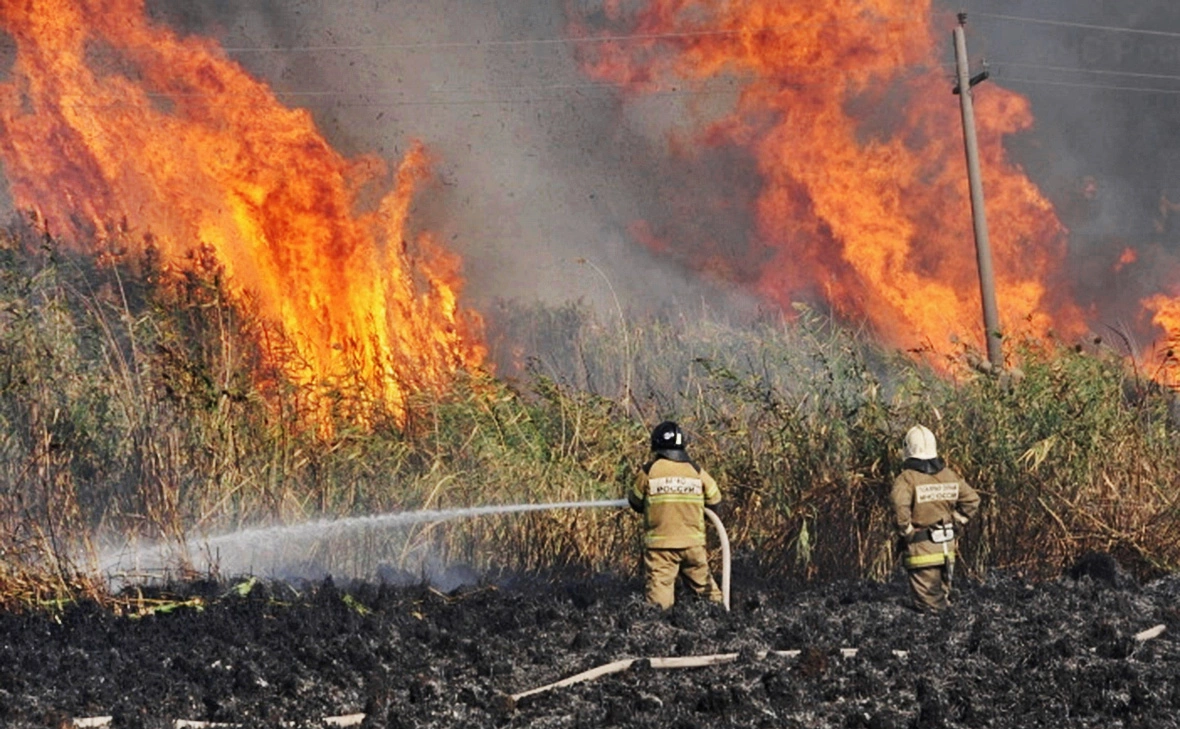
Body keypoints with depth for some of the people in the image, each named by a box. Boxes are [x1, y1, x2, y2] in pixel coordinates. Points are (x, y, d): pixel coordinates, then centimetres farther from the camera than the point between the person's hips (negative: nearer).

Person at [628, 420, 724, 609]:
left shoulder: (648, 472, -5)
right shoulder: (697, 472, 0)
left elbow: (635, 502, 7)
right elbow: (714, 500, 10)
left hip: (660, 545, -2)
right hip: (693, 543, 2)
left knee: (658, 595, -3)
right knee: (704, 585, 15)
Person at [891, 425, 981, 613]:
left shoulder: (906, 478, -13)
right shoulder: (949, 475, 5)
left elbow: (900, 506, -28)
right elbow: (971, 499, 9)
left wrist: (906, 531, -14)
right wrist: (956, 523, 13)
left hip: (921, 548, -6)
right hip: (947, 546, 6)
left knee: (928, 604, -1)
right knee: (943, 595, 19)